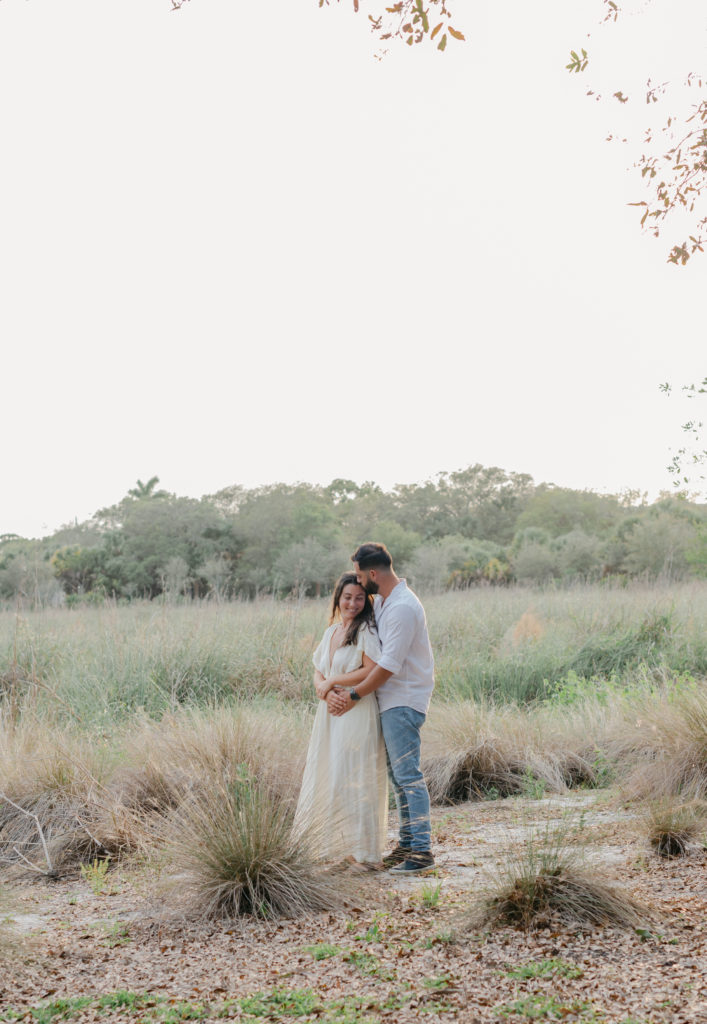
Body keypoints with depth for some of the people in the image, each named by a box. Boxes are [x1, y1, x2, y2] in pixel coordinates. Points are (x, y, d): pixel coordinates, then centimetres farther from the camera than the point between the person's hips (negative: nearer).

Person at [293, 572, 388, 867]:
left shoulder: (366, 631, -8)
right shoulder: (331, 632, 15)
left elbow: (372, 671, -18)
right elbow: (318, 671, 16)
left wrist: (332, 681, -10)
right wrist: (322, 687, -8)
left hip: (358, 713, -8)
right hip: (330, 713, 8)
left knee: (352, 779, -7)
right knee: (325, 777, 10)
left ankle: (360, 850, 1)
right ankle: (331, 844, 20)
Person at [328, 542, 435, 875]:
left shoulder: (403, 608, -19)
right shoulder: (380, 601, 12)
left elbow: (389, 665, -20)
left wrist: (354, 696, -12)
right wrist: (333, 687, 4)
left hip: (404, 701, -10)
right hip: (390, 700, 10)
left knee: (408, 774, -10)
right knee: (398, 773, 13)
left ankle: (422, 851, -8)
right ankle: (407, 843, 20)